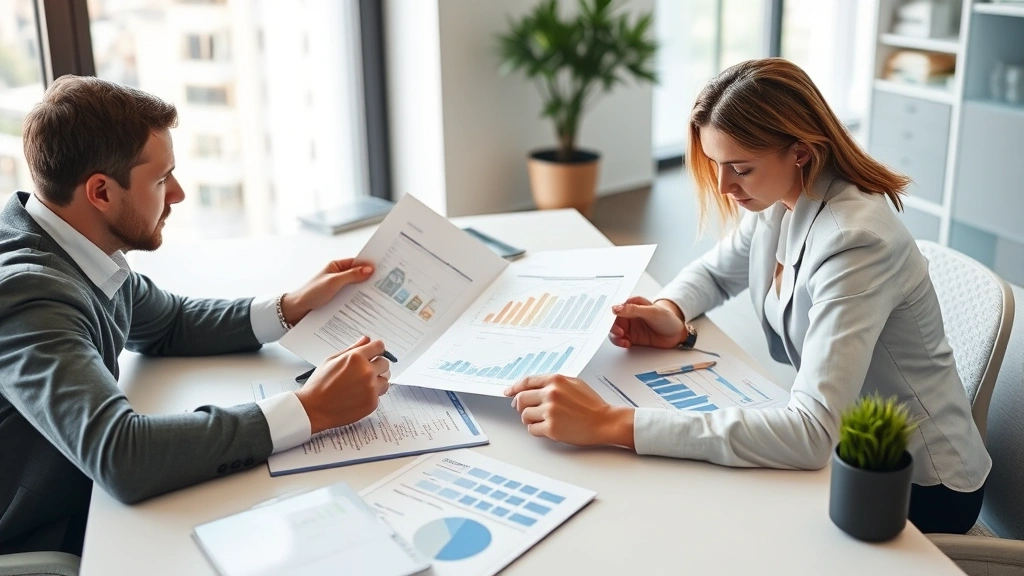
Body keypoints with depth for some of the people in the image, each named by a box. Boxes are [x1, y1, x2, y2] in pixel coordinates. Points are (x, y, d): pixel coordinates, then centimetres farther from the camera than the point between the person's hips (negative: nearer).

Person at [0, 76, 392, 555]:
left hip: (83, 505, 7)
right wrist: (310, 410, -34)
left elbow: (171, 324, 13)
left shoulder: (78, 250, -5)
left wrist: (291, 308, 1)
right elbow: (121, 456, -39)